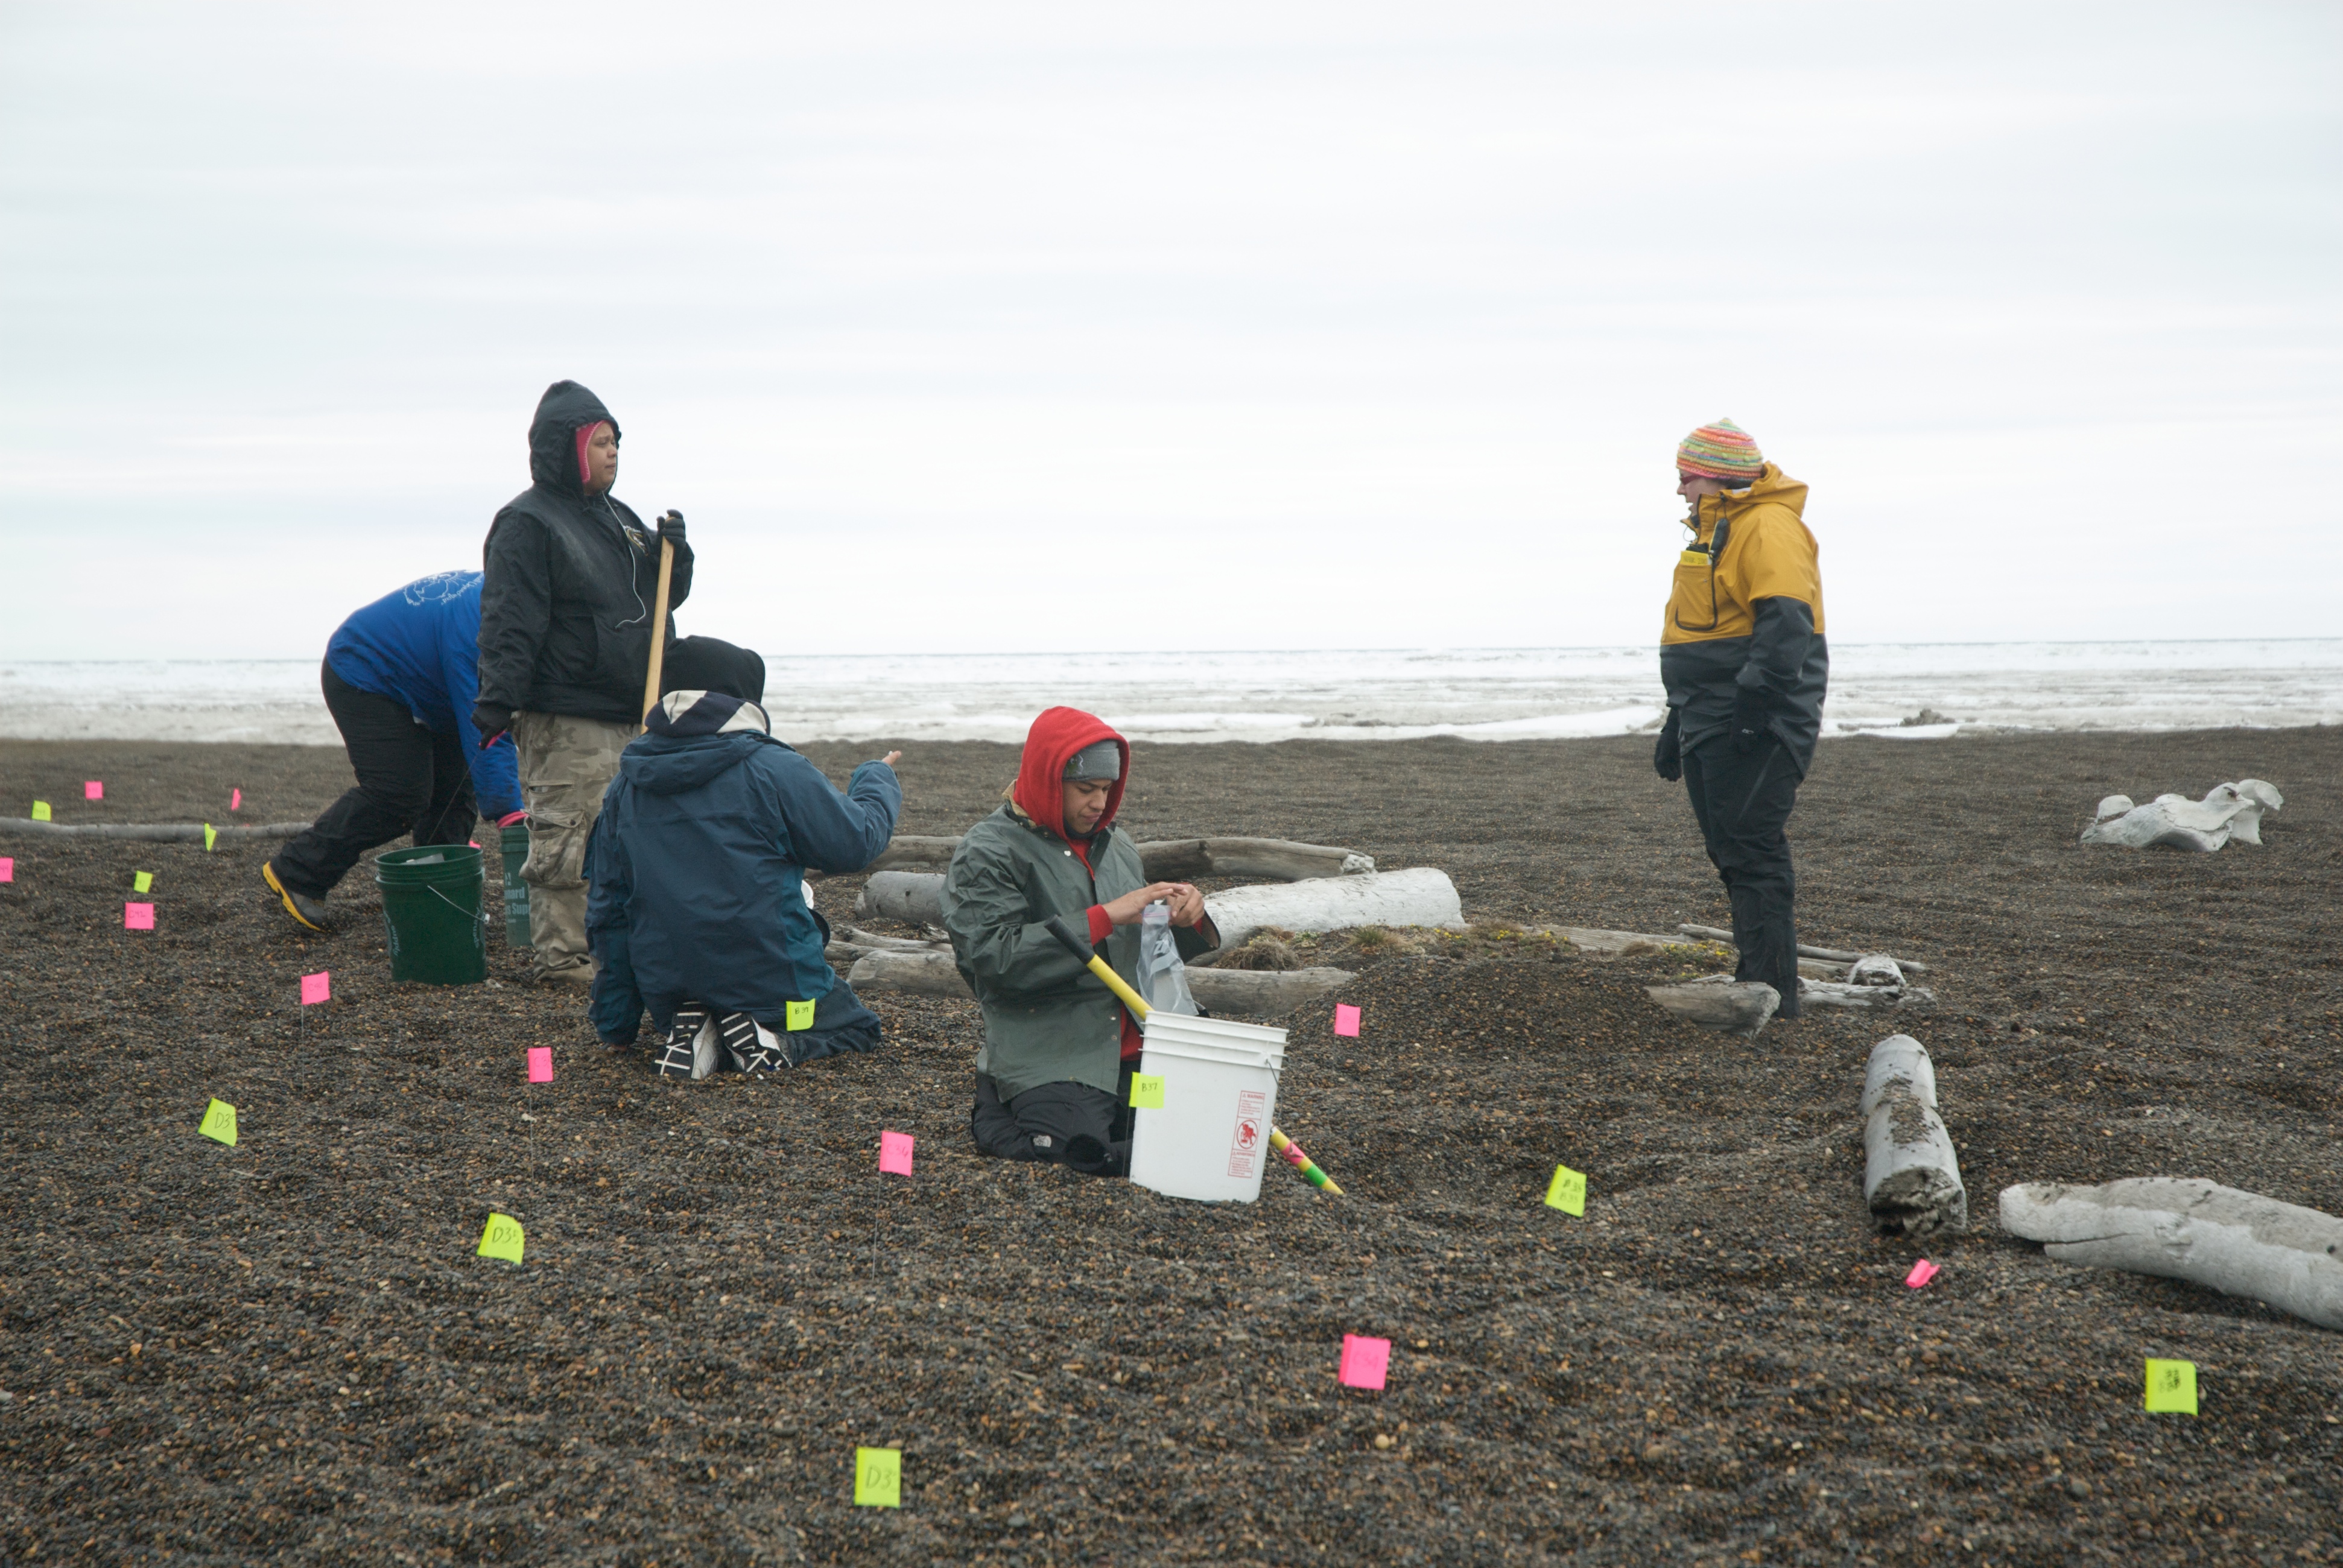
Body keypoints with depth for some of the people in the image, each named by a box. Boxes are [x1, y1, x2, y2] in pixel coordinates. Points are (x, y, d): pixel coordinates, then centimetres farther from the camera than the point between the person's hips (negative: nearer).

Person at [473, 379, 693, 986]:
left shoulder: (617, 518, 18)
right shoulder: (527, 523, -9)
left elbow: (664, 596, 24)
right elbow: (511, 619, -15)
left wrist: (673, 554, 3)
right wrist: (498, 697, -22)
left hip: (627, 713, 9)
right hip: (564, 719, -9)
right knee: (568, 837, -8)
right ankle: (562, 954, -2)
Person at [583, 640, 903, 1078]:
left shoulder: (626, 786, 4)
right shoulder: (775, 771, -13)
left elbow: (606, 908, 7)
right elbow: (858, 842, -5)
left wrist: (615, 1026, 15)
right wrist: (879, 780, 17)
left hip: (668, 989, 5)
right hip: (774, 986, -4)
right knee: (858, 1025, 23)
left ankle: (690, 1033, 0)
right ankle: (777, 1039, -9)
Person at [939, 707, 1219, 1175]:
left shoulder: (1116, 845, 19)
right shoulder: (986, 854, -4)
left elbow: (1150, 947, 28)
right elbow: (997, 956, -18)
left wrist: (1186, 916, 3)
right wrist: (1105, 917, -19)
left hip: (1132, 1047, 7)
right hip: (1048, 1060, -7)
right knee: (1080, 1148, -26)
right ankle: (999, 1110, 7)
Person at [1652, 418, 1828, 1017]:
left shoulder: (1769, 527, -12)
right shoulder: (1716, 528, 21)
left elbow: (1785, 624, -23)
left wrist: (1754, 705, -27)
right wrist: (1679, 722, 27)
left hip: (1753, 727, -10)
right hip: (1714, 722, 10)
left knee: (1751, 850, -11)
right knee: (1732, 851, 11)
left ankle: (1771, 991, -9)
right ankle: (1758, 983, 16)